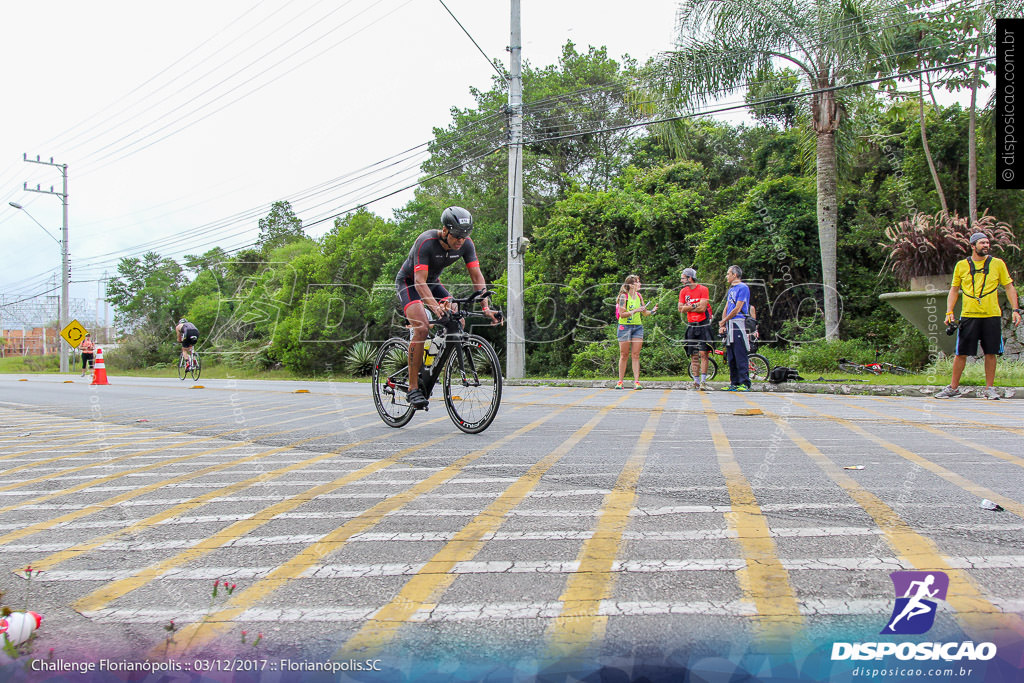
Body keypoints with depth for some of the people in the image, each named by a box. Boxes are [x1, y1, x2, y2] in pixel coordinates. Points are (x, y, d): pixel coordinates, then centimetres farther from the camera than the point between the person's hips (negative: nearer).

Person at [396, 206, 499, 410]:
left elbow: (477, 276, -17)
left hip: (433, 282, 6)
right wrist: (435, 306, -55)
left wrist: (486, 307, -31)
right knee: (422, 328, -27)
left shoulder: (466, 244, -17)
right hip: (408, 282, -6)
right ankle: (413, 389, -20)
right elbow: (420, 281, -39)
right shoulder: (426, 242, -33)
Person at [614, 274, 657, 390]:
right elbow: (622, 314, -13)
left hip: (638, 327, 4)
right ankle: (620, 381, 9)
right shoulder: (624, 296, -8)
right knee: (624, 355, 1)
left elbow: (644, 312, 14)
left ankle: (636, 381, -3)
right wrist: (635, 311, -21)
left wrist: (652, 311, -4)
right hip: (625, 327, -4)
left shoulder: (639, 296, 9)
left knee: (636, 355, -1)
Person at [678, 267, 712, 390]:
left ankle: (703, 381, -10)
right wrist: (695, 306, -11)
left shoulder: (703, 289, -7)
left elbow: (702, 308, -15)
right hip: (691, 326, 5)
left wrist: (688, 308, -4)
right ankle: (696, 381, 6)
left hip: (703, 325, -4)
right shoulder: (683, 291, 8)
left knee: (703, 354, -10)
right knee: (694, 356, 3)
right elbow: (681, 309, -1)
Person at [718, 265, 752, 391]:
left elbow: (737, 309, -13)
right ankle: (734, 383, 12)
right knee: (731, 356, 8)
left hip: (738, 324, -9)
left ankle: (745, 383, -8)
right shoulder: (731, 289, 21)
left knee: (740, 355, -10)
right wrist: (722, 326, 6)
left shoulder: (743, 287, -7)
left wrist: (723, 321, -4)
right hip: (729, 325, 9)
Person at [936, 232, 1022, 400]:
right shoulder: (961, 265, 6)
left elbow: (1009, 287, 9)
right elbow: (954, 290, 11)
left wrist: (1015, 310, -1)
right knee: (961, 353, 0)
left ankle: (989, 388, 14)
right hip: (968, 316, 0)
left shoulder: (998, 264, 6)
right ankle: (954, 388, 10)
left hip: (992, 316, 0)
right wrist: (949, 312, 1)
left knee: (990, 353, 3)